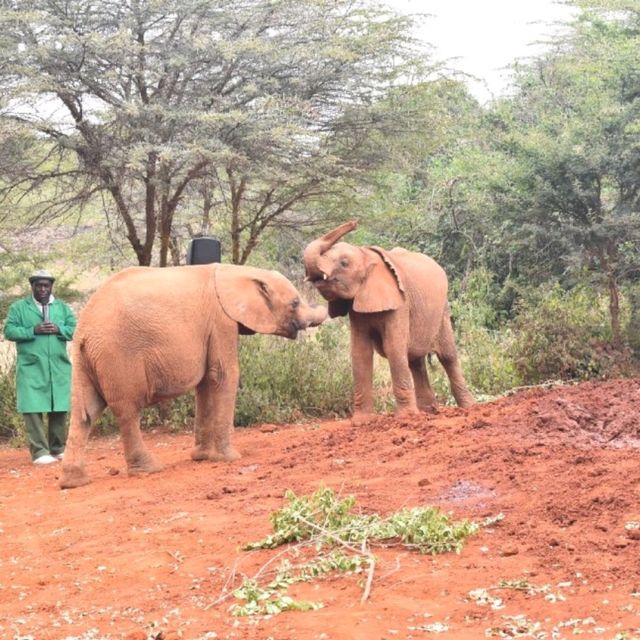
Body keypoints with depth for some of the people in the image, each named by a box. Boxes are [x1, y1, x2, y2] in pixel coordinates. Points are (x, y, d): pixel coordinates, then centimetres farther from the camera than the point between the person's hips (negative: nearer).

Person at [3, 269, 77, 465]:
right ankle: (40, 452, -6)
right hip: (31, 367, -2)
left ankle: (58, 449, 16)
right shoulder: (19, 307, 7)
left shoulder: (63, 307, 14)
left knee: (59, 409, 4)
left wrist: (59, 329, -12)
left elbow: (75, 329, 7)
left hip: (59, 367, 3)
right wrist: (33, 331, -15)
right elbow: (9, 331, -3)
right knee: (33, 409, -8)